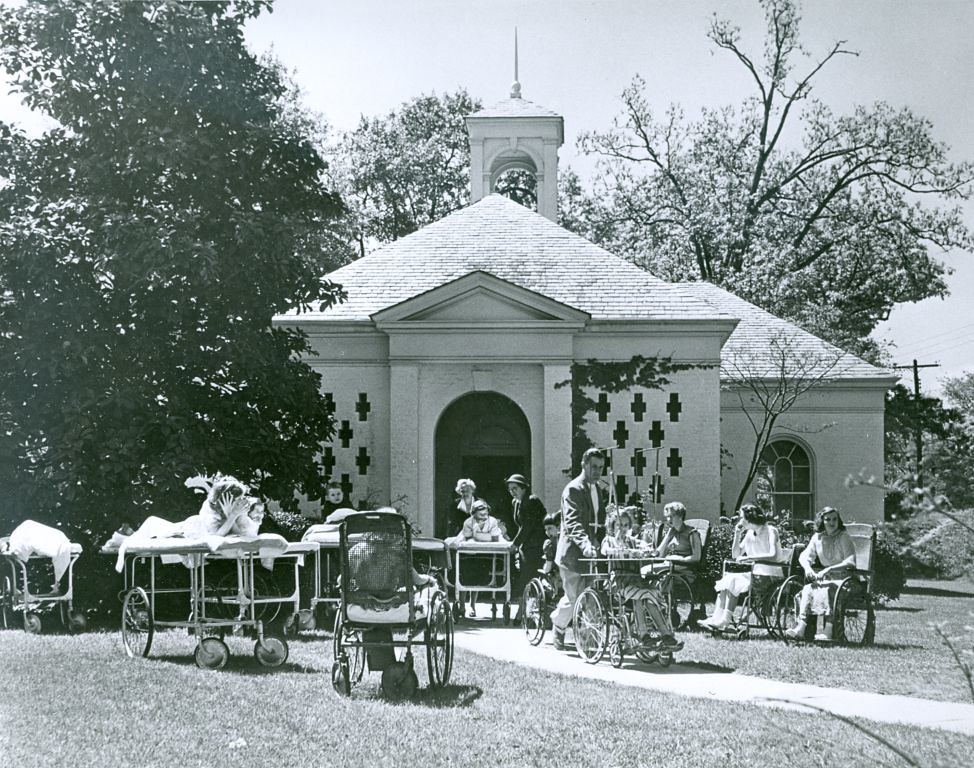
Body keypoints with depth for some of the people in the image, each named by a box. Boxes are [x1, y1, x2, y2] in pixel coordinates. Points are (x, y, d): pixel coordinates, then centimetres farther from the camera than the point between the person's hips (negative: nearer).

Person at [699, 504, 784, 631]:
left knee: (733, 580, -21)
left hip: (770, 576, -8)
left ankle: (726, 619, -21)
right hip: (756, 573, 8)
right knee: (725, 579, -9)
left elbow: (773, 556, -23)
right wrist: (737, 535, 3)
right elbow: (735, 555, 14)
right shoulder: (749, 534, 13)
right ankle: (716, 617, -18)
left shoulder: (770, 531, -9)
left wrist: (749, 557, -23)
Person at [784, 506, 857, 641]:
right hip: (826, 578, 5)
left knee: (827, 589, -34)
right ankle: (801, 626, -34)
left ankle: (829, 630, -41)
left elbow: (850, 563, -19)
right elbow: (804, 556, 7)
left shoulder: (844, 537, -9)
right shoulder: (818, 537, 8)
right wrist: (807, 568, -16)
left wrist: (829, 569, -28)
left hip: (844, 578, -5)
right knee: (807, 588, -23)